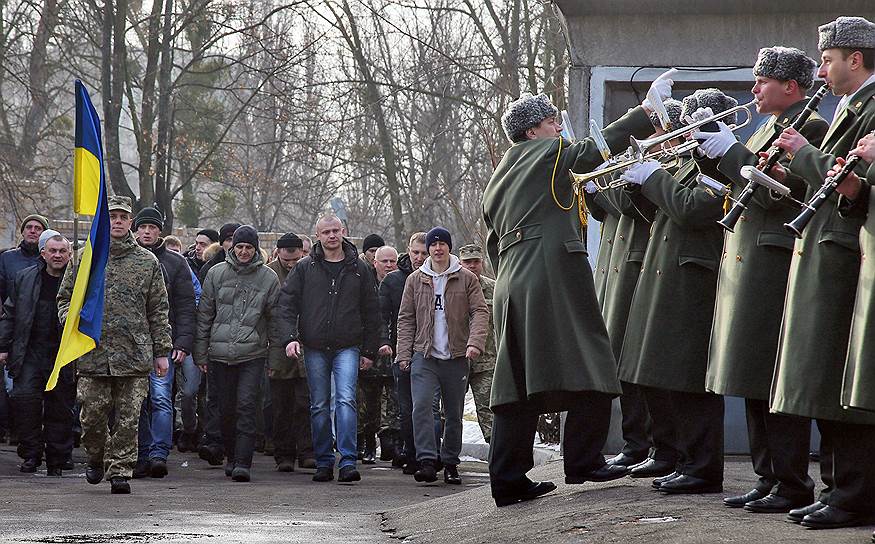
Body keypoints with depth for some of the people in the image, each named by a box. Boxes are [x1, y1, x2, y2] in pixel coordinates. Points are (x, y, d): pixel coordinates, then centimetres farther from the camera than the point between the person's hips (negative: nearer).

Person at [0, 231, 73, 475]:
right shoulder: (25, 279, 8)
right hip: (31, 353, 1)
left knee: (61, 409, 2)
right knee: (25, 397, -12)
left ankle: (56, 461, 12)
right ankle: (31, 455, 1)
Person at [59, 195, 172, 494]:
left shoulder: (148, 262, 9)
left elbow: (159, 310, 10)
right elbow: (65, 297, 16)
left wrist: (162, 351, 7)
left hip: (135, 355, 0)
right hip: (93, 354, 0)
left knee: (128, 418, -2)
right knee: (93, 414, 1)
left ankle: (120, 470, 5)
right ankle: (96, 457, 26)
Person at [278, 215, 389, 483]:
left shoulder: (358, 269, 7)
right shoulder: (305, 268, 6)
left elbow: (371, 311, 11)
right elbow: (288, 304, 6)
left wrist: (370, 350, 9)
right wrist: (290, 337, -8)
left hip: (347, 347, -1)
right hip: (314, 348, 1)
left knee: (346, 399, -14)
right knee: (319, 406, 5)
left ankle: (348, 461, -17)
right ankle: (324, 462, 12)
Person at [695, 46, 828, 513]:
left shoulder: (809, 127, -10)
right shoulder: (769, 128, 21)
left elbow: (772, 191, -19)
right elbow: (743, 182, 20)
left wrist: (729, 151, -12)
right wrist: (708, 150, 9)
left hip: (776, 261, -10)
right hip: (746, 263, 10)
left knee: (777, 383, -9)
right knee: (758, 385, 10)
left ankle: (794, 486, -6)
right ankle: (768, 479, 15)